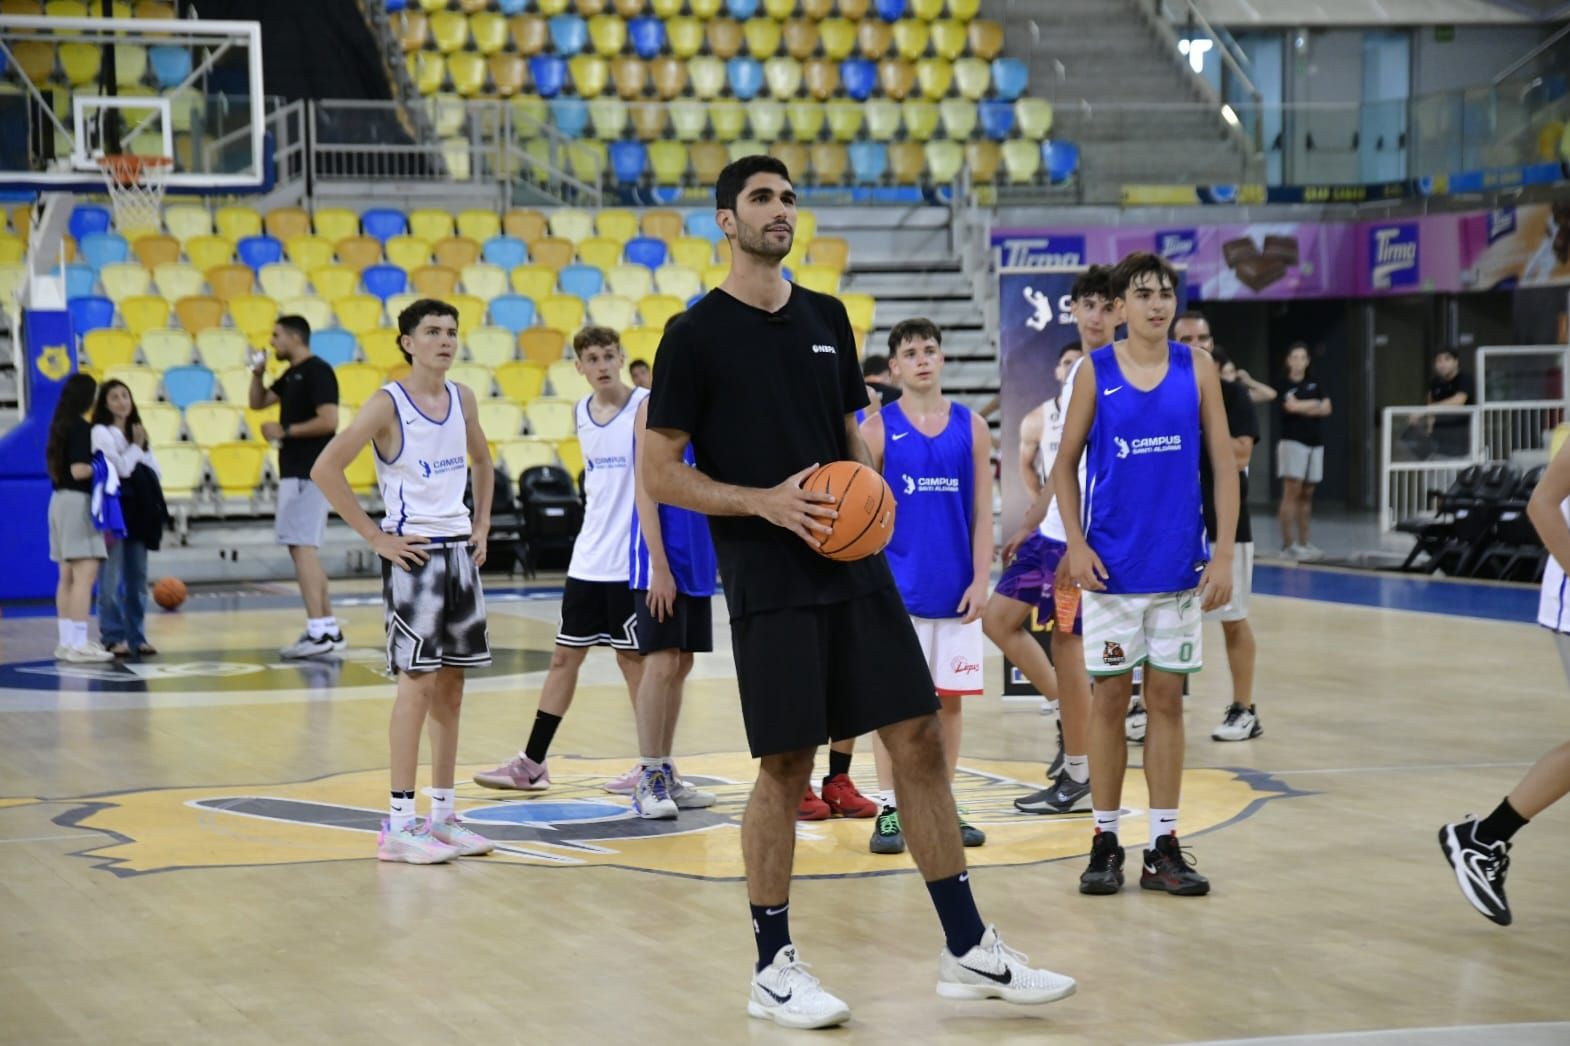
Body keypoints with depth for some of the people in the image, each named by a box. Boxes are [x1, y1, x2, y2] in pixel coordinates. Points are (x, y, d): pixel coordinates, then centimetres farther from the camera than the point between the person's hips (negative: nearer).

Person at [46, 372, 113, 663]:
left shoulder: (61, 426, 12)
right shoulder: (81, 428, -13)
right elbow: (79, 470, -21)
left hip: (60, 499, 10)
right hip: (78, 501, -10)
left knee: (67, 576, 11)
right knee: (85, 574, -11)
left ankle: (67, 641, 13)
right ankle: (79, 644, -15)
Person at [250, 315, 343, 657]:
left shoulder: (317, 371, -12)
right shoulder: (291, 376, 16)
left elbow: (328, 421, -21)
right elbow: (258, 402, 25)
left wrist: (284, 431, -16)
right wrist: (257, 373, 9)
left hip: (309, 472, -10)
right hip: (294, 471, 10)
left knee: (302, 547, -13)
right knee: (303, 549, 13)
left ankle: (317, 632, -16)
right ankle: (329, 628, 17)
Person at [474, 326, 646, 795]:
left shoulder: (645, 406, -9)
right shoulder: (581, 412, 9)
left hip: (630, 558, -6)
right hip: (588, 557, 6)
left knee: (633, 657, 0)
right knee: (564, 655, 9)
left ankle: (654, 765, 12)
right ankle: (532, 763, 14)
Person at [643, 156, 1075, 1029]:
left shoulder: (828, 318, 12)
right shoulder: (697, 336, -5)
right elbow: (661, 473, -6)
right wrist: (765, 503, -18)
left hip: (856, 568, 5)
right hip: (769, 583, -5)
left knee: (920, 739, 3)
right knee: (786, 766, -2)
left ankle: (969, 951, 10)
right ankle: (775, 968, 12)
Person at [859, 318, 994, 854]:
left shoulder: (971, 427, 5)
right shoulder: (877, 428, 0)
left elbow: (981, 512, 5)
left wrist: (980, 579, -2)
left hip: (956, 589, 2)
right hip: (898, 587, -2)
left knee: (951, 698, 7)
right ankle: (890, 809, 7)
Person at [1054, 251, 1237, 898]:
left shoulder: (1197, 370, 1)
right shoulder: (1095, 373, -1)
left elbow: (1224, 465, 2)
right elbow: (1065, 464, 3)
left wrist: (1223, 554, -4)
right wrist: (1076, 546, -7)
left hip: (1179, 567, 1)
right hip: (1111, 568, -1)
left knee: (1167, 698, 5)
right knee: (1110, 698, 3)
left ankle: (1164, 847, 10)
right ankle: (1105, 841, 12)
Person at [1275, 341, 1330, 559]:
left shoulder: (1314, 383, 14)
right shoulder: (1284, 384, -2)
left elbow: (1326, 408, 6)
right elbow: (1292, 405, -16)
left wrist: (1304, 408, -9)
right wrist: (1314, 404, -2)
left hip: (1316, 443, 6)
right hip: (1293, 441, -6)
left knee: (1307, 494, 8)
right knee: (1292, 493, -10)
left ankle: (1303, 542, 12)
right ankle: (1288, 544, -10)